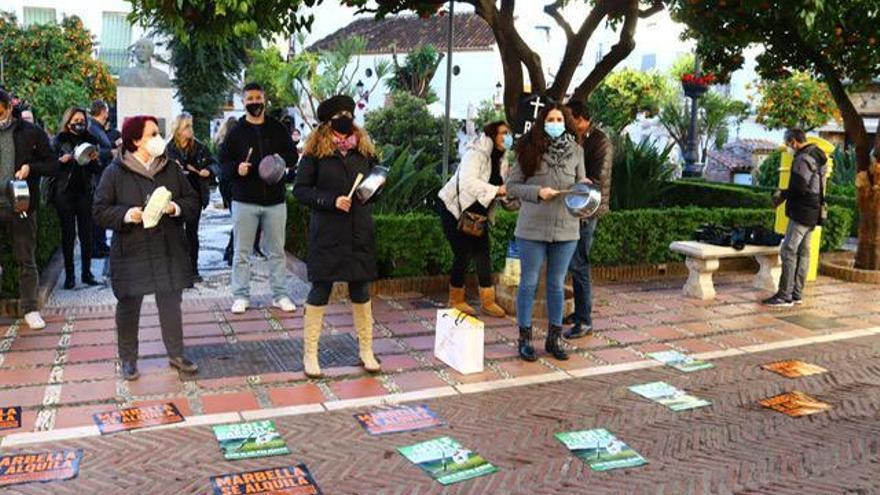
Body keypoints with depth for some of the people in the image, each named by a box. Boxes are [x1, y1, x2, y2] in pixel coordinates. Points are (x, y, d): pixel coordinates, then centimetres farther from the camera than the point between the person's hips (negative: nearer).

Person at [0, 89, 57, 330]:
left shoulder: (31, 133, -1)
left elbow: (52, 164, 3)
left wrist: (30, 167, -15)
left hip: (21, 205, -2)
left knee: (26, 259, 5)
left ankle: (30, 308, 14)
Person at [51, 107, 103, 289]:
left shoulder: (90, 140, 9)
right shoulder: (59, 141, 4)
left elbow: (98, 170, 9)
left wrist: (94, 159, -12)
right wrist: (62, 160, -19)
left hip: (85, 191, 2)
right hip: (64, 191, -2)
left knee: (86, 233, 2)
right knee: (68, 233, 1)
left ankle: (87, 272, 10)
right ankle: (69, 274, 6)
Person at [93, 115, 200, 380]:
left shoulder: (171, 169, 5)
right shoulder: (115, 172, -6)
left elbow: (192, 200, 8)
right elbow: (101, 211, -6)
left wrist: (177, 207, -13)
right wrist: (127, 214, -23)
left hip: (169, 250, 3)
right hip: (131, 252, -3)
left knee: (171, 303, 11)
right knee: (128, 306, 6)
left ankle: (176, 354, 25)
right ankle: (128, 359, 22)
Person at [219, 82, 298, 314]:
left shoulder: (278, 129, 7)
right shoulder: (236, 132, 3)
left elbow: (293, 156, 9)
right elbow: (223, 161, 4)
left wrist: (280, 159, -12)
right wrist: (236, 168, -16)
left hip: (275, 200, 1)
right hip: (244, 200, -1)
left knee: (276, 251, 9)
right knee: (242, 252, 5)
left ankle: (280, 294, 18)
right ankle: (241, 296, 15)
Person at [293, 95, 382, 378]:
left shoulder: (364, 149, 9)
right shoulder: (316, 151, -4)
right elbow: (300, 190, -6)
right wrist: (332, 201, -17)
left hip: (360, 232, 4)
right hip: (327, 234, -4)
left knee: (361, 292, 11)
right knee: (320, 291, 3)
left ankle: (366, 352, 23)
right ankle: (310, 355, 15)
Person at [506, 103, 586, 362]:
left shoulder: (576, 151, 5)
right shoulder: (529, 150, -4)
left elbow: (581, 184, 14)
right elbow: (511, 185, -3)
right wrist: (537, 192, -16)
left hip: (566, 227, 3)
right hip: (532, 228, -3)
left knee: (557, 285, 12)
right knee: (528, 283, 6)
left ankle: (554, 338, 24)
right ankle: (525, 339, 17)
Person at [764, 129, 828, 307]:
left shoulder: (803, 159, -15)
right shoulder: (818, 157, 16)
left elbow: (799, 188, -23)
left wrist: (782, 194, -5)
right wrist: (786, 194, 14)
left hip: (802, 212, -10)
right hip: (813, 213, 10)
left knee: (788, 252, -8)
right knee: (803, 252, 12)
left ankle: (785, 296, -8)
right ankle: (797, 294, 17)